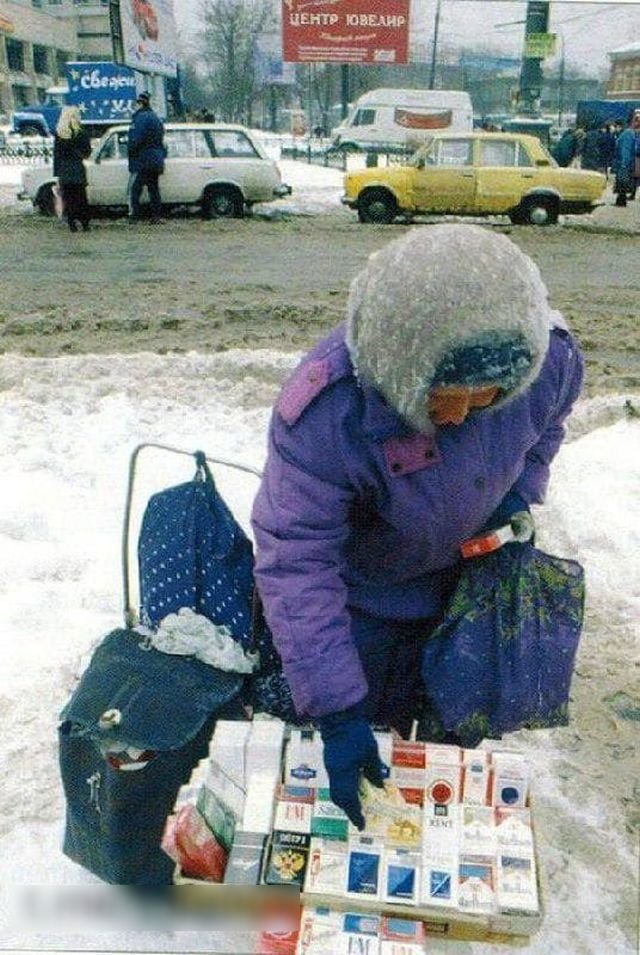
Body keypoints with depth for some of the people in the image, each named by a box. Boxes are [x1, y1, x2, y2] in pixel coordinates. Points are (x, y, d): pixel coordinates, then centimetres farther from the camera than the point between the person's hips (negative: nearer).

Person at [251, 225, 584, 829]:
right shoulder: (324, 415, -40)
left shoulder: (550, 356, -27)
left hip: (464, 578, 4)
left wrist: (518, 496, -15)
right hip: (359, 593, -3)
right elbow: (296, 564, -35)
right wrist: (337, 713, -35)